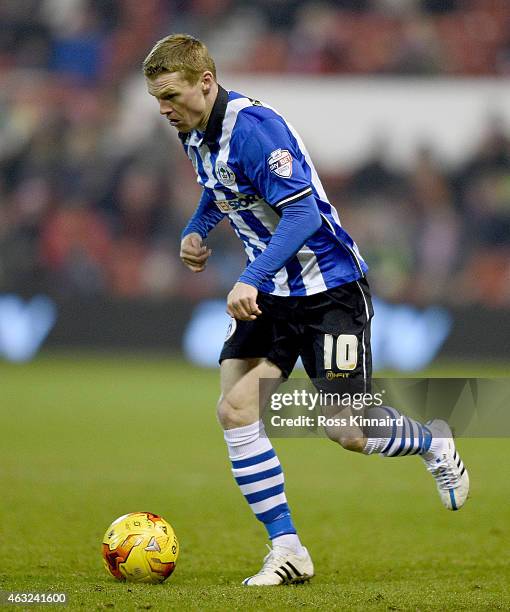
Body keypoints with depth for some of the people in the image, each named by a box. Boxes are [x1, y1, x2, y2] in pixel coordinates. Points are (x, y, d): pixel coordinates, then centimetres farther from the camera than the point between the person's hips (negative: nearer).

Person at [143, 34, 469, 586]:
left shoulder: (252, 126, -24)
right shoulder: (194, 135, 4)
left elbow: (302, 213, -28)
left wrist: (250, 280, -35)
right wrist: (196, 230, 9)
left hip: (328, 289, -8)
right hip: (270, 295, 8)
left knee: (346, 428, -6)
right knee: (235, 411, -9)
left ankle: (433, 444, 27)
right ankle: (287, 550, -3)